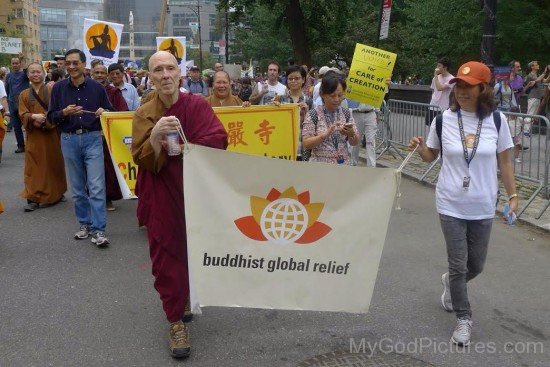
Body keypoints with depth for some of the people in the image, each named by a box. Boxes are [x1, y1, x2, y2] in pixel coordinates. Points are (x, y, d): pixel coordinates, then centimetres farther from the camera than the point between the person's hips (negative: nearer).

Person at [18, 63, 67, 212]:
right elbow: (23, 115, 1)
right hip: (33, 136, 1)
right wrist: (33, 117, -20)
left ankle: (56, 193, 23)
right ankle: (33, 198, -3)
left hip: (51, 134, -1)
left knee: (53, 164, 8)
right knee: (34, 167, -3)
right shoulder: (24, 95, 10)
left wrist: (45, 120, -20)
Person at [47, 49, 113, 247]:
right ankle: (84, 224, 24)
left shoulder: (96, 87, 2)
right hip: (69, 140, 2)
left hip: (92, 139, -2)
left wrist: (104, 112, -13)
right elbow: (51, 117, 6)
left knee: (96, 186, -8)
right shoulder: (59, 88, 4)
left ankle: (98, 230, -5)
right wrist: (64, 112, -14)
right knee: (78, 188, 10)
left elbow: (110, 111, 9)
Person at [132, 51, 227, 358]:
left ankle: (185, 297, 41)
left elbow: (218, 140, -16)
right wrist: (156, 135, -31)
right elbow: (143, 160, -13)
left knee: (194, 252, 13)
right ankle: (176, 321, 10)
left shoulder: (198, 105, -3)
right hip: (162, 197, -1)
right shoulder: (144, 114, -3)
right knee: (167, 257, -1)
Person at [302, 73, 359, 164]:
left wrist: (351, 134, -17)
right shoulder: (313, 114, -7)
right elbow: (306, 143, -12)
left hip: (343, 164, 3)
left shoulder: (346, 113, 3)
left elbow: (355, 142, 4)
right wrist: (326, 134, -25)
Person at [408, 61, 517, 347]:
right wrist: (419, 148, -14)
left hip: (483, 207, 1)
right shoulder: (444, 120, -5)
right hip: (451, 205, -1)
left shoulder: (496, 120, -5)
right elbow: (431, 155, 8)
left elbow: (504, 161, 3)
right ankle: (463, 318, 22)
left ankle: (451, 281, 48)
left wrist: (512, 196, 2)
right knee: (458, 265, 2)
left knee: (476, 265, 14)